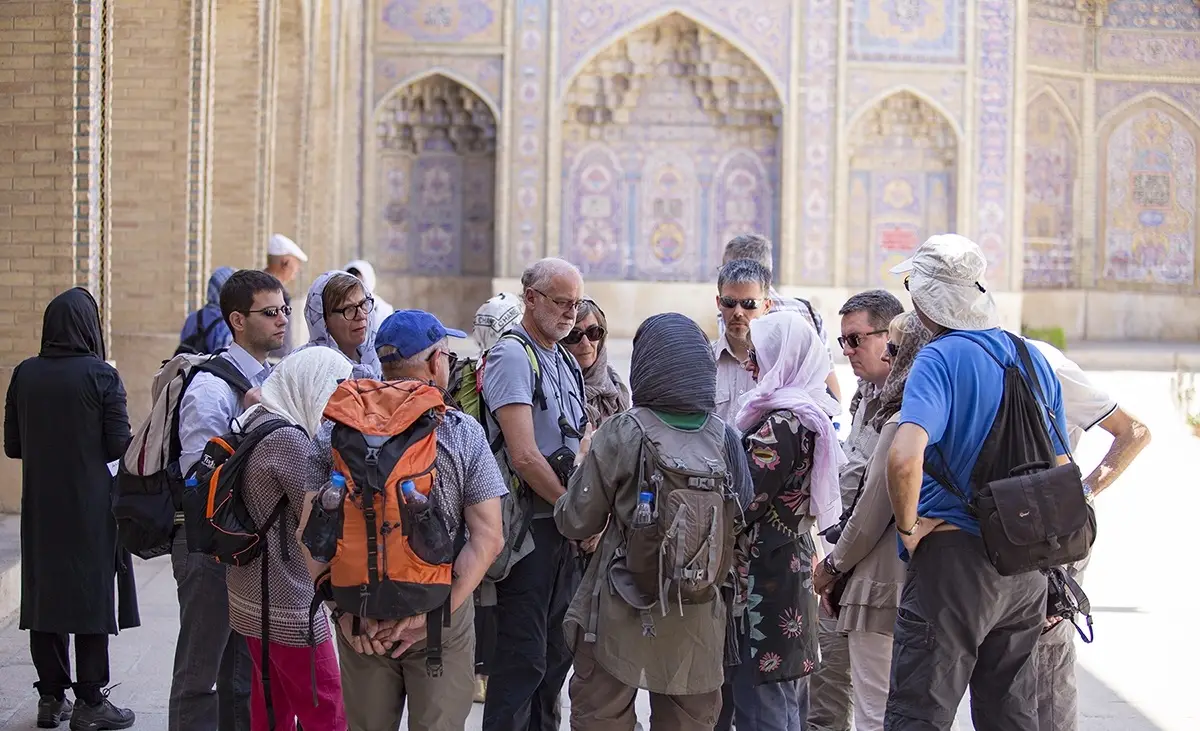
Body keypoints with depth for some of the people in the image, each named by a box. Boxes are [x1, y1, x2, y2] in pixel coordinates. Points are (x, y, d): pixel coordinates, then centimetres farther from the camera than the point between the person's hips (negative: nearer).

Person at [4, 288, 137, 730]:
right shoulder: (101, 376, -13)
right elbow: (121, 446, -13)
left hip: (40, 507, 4)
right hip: (92, 506, -4)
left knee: (44, 592, 12)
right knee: (91, 595, 3)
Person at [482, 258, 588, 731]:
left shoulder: (567, 362, 15)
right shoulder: (511, 357, -13)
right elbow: (524, 456, -21)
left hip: (566, 524, 8)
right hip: (528, 521, -8)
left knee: (556, 650, 16)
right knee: (523, 653, -5)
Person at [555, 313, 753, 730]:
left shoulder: (621, 434, -12)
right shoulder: (724, 438, -3)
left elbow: (576, 523, -6)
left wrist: (584, 465, 11)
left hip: (621, 615, -3)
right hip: (697, 619, 3)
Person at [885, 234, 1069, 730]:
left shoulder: (941, 358, -13)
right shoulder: (1034, 359, 10)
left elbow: (905, 457, -30)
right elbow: (1060, 473, 14)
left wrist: (908, 526, -13)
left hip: (954, 559, -7)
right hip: (1026, 568, 8)